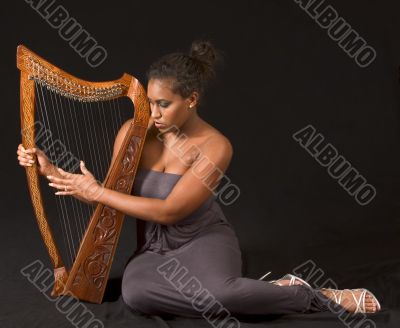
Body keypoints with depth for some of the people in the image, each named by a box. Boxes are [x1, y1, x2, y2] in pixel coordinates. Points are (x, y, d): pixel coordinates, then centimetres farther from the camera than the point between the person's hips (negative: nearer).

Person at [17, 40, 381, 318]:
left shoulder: (215, 147, -18)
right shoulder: (134, 131, -5)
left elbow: (168, 211, -21)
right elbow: (108, 192, 4)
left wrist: (96, 192, -20)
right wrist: (52, 171, -10)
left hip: (203, 239, -4)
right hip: (155, 247, 4)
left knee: (223, 290, -40)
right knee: (135, 293, -33)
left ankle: (317, 296, -12)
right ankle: (270, 292, -21)